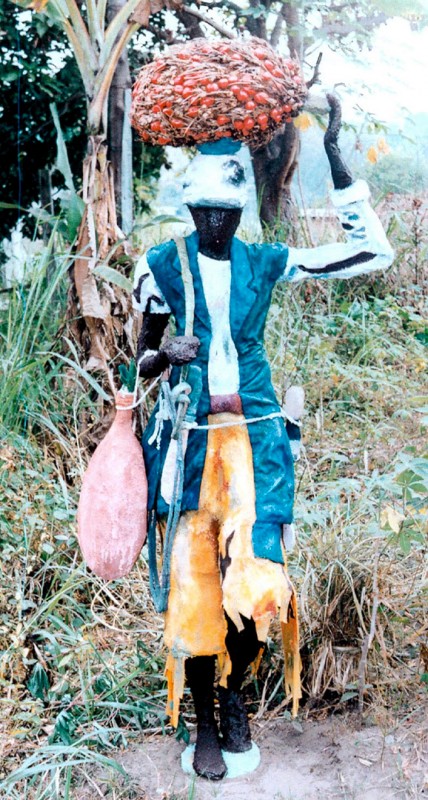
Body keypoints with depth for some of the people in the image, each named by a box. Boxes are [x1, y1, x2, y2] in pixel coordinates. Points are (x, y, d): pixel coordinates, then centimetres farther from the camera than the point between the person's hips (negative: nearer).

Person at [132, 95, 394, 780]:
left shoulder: (266, 263, 3)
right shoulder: (164, 266, 1)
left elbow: (371, 250, -1)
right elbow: (144, 359, 9)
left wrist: (335, 157, -3)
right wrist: (167, 354, -16)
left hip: (256, 438, 1)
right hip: (192, 439, 0)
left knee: (257, 581, -7)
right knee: (194, 581, 1)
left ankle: (234, 689, 26)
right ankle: (205, 722, 24)